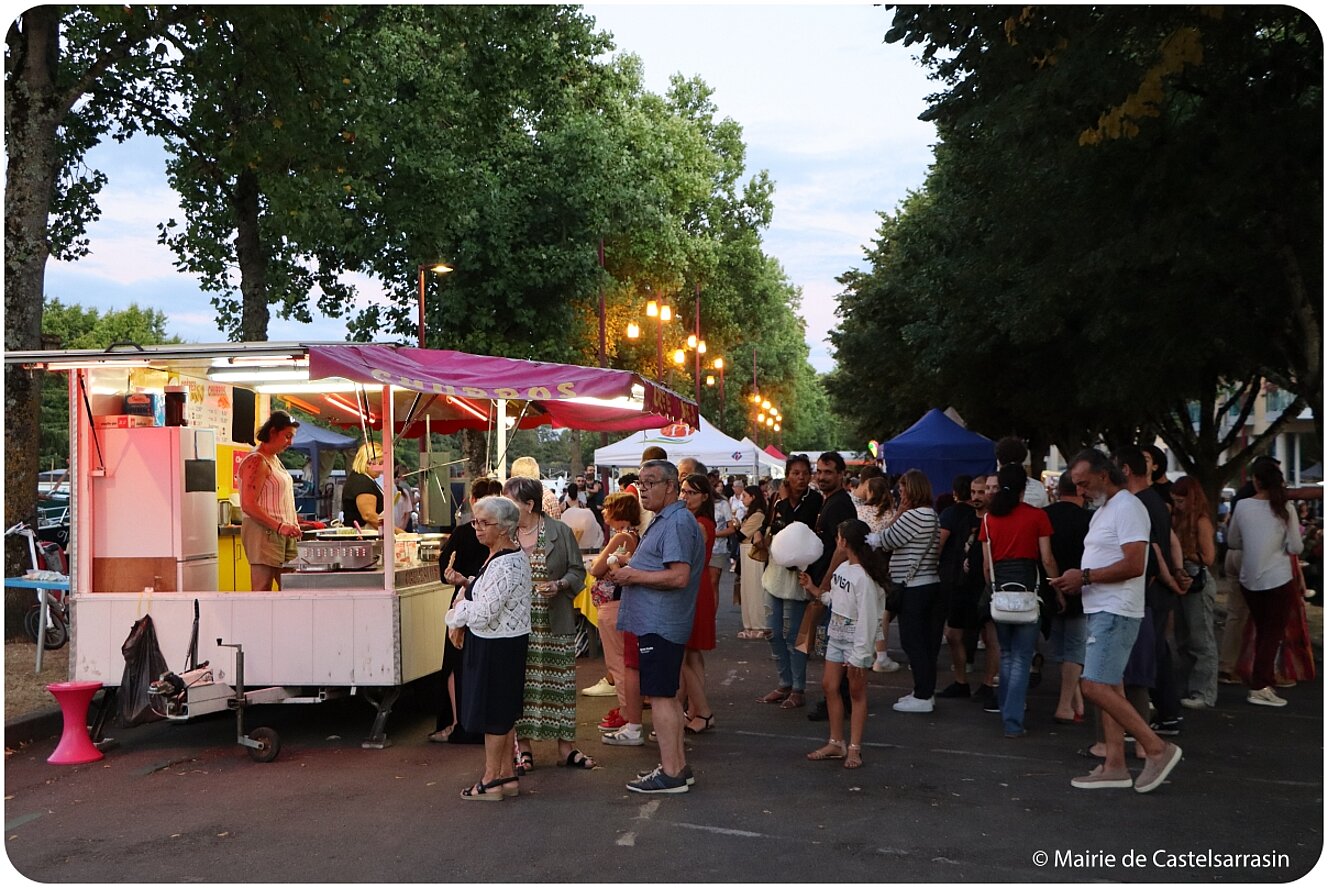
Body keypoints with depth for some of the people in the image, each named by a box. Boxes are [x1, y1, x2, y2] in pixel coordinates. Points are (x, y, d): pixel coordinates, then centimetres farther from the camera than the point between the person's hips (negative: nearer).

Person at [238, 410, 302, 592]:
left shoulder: (274, 460, 18)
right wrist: (279, 526, -24)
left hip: (283, 535, 9)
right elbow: (248, 506, -18)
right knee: (262, 592, -8)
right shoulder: (256, 461, -11)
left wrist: (292, 525, 11)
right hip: (264, 534, -9)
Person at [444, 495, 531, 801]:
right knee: (505, 712, 16)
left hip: (495, 646, -10)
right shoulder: (515, 556, 9)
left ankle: (491, 781, 10)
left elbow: (482, 613, -26)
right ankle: (507, 776, 24)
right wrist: (468, 583, 4)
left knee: (492, 712, 0)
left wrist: (460, 605, -7)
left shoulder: (504, 565, -24)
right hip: (506, 642, 10)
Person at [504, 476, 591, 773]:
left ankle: (566, 748, 16)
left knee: (560, 683, 4)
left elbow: (577, 570, 2)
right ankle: (523, 749, 16)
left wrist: (559, 585, -15)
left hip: (555, 625, -1)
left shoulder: (560, 532, -1)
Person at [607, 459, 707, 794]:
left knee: (660, 695, -7)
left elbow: (679, 576, -25)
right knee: (668, 695, 14)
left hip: (660, 624, -11)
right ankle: (679, 766, 22)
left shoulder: (677, 522, -16)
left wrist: (635, 575, -15)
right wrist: (629, 569, 10)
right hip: (657, 622, 11)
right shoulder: (664, 521, 18)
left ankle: (671, 773, -3)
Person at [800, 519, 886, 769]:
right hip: (836, 636, 9)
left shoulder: (863, 577, -22)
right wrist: (814, 590, 10)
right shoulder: (842, 568, 4)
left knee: (856, 692, 3)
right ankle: (836, 743, 21)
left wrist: (859, 656, -21)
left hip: (856, 639, -9)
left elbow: (866, 619, -22)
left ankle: (854, 748, 12)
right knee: (829, 685, 11)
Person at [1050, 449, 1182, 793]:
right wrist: (1077, 583, 8)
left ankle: (1157, 749, -8)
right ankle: (1114, 766, 14)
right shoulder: (1103, 510, 19)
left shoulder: (1127, 507, -13)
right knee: (1109, 687, 10)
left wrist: (1084, 576, -17)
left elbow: (1133, 565, -22)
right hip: (1102, 610, 10)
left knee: (1095, 686, -15)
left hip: (1116, 612, -10)